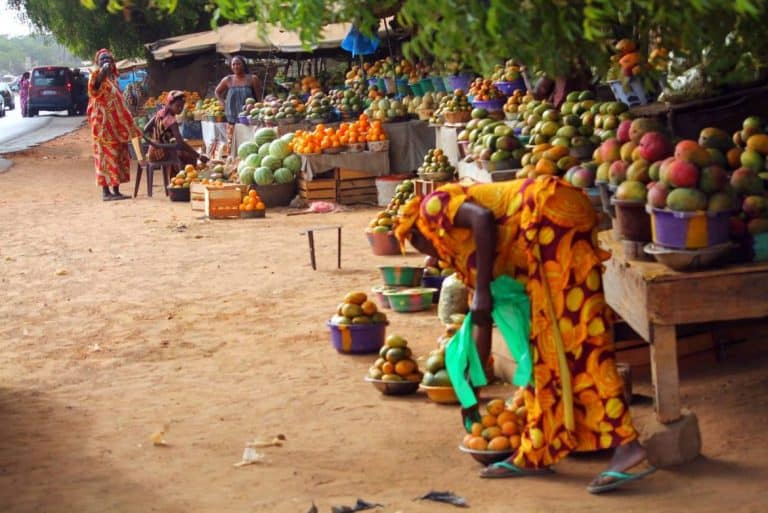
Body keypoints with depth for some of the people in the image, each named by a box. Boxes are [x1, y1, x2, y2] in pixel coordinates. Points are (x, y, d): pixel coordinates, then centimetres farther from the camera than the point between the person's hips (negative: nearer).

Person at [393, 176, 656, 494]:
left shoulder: (433, 207, 8)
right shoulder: (461, 250, 30)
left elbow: (483, 218, -14)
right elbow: (481, 320, 33)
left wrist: (482, 291, -10)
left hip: (552, 212, -10)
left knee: (572, 333, -12)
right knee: (544, 337, 11)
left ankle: (626, 447, -17)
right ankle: (534, 453, 15)